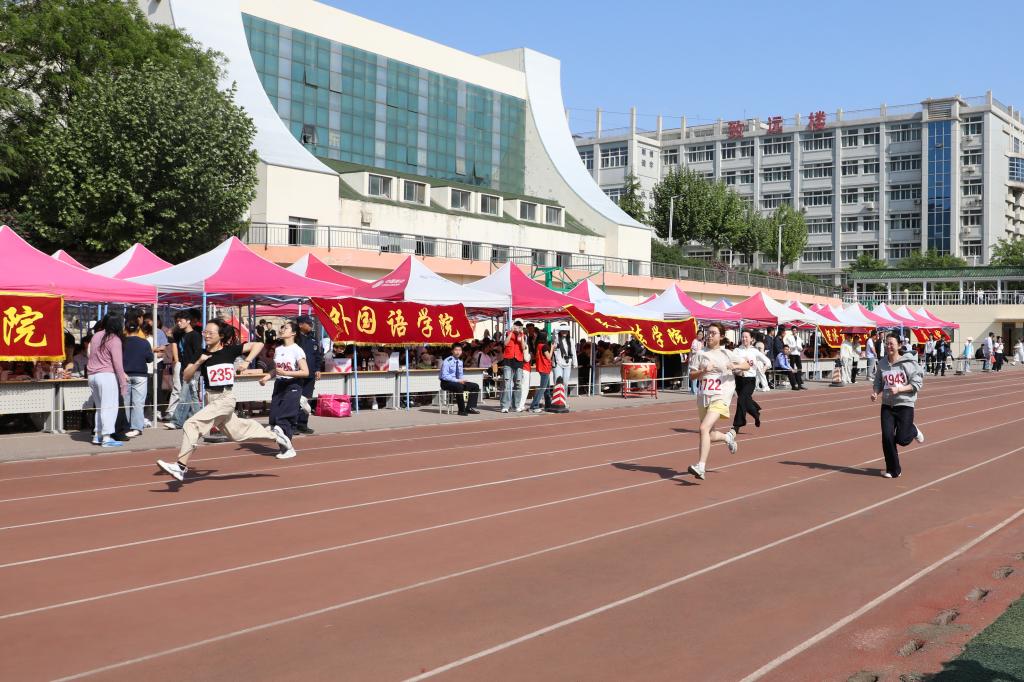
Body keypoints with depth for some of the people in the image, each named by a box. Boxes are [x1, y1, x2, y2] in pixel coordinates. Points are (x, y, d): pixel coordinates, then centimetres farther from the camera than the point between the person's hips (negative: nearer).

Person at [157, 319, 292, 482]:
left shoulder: (230, 350, -5)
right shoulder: (201, 354, 5)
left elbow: (258, 344, -3)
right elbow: (186, 378, 1)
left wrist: (247, 361, -13)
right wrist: (198, 362, -12)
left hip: (225, 399, -6)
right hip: (211, 399, 6)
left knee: (192, 424, -19)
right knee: (237, 433, 18)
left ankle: (181, 466, -18)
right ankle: (274, 435, 38)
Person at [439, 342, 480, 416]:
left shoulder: (460, 362, 10)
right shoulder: (447, 361, -14)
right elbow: (444, 376, -20)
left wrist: (463, 379, -5)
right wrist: (457, 380, -26)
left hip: (458, 382, 8)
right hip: (447, 383, -8)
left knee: (475, 386, -4)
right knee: (459, 387, -38)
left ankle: (469, 408, -9)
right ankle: (462, 410, -30)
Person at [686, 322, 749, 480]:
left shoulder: (727, 354, 3)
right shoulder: (701, 354, 7)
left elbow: (747, 365, 9)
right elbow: (692, 376, 4)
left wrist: (735, 366, -11)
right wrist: (704, 371, -15)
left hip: (720, 397, -5)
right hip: (703, 397, 5)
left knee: (704, 428, -24)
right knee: (710, 435, 15)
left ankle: (700, 467, -25)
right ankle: (728, 437, 48)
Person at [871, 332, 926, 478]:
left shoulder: (908, 363, -10)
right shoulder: (882, 363, 4)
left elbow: (917, 383, -11)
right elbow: (878, 382, 13)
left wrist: (899, 389, -22)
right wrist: (875, 392, -7)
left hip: (905, 404, -4)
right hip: (887, 405, 4)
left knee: (901, 439, -4)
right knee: (887, 436, -5)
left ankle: (913, 431, 34)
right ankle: (893, 470, 10)